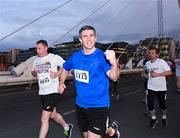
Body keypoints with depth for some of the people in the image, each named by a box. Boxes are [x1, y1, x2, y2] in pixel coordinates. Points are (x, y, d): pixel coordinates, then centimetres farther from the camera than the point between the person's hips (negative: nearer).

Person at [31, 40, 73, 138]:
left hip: (52, 92, -7)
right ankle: (67, 127, 45)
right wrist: (34, 72, -2)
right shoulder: (36, 60, 9)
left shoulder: (54, 57, -9)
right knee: (53, 115, 21)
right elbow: (34, 74, 21)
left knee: (44, 118, -7)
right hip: (42, 92, 7)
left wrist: (57, 73, -17)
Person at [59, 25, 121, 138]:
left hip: (99, 105, -6)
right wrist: (61, 83, 18)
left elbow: (114, 77, -31)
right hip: (80, 105, 6)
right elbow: (65, 68, 20)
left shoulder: (102, 56, -16)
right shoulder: (75, 57, 0)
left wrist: (114, 63, -49)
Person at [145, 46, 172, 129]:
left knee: (162, 105, 11)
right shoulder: (147, 63, 3)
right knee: (150, 104, -4)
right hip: (151, 88, 3)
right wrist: (147, 75, 7)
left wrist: (157, 74, -25)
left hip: (161, 88, -3)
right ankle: (153, 119, 22)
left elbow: (169, 72, -20)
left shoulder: (161, 62, -14)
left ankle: (164, 118, 40)